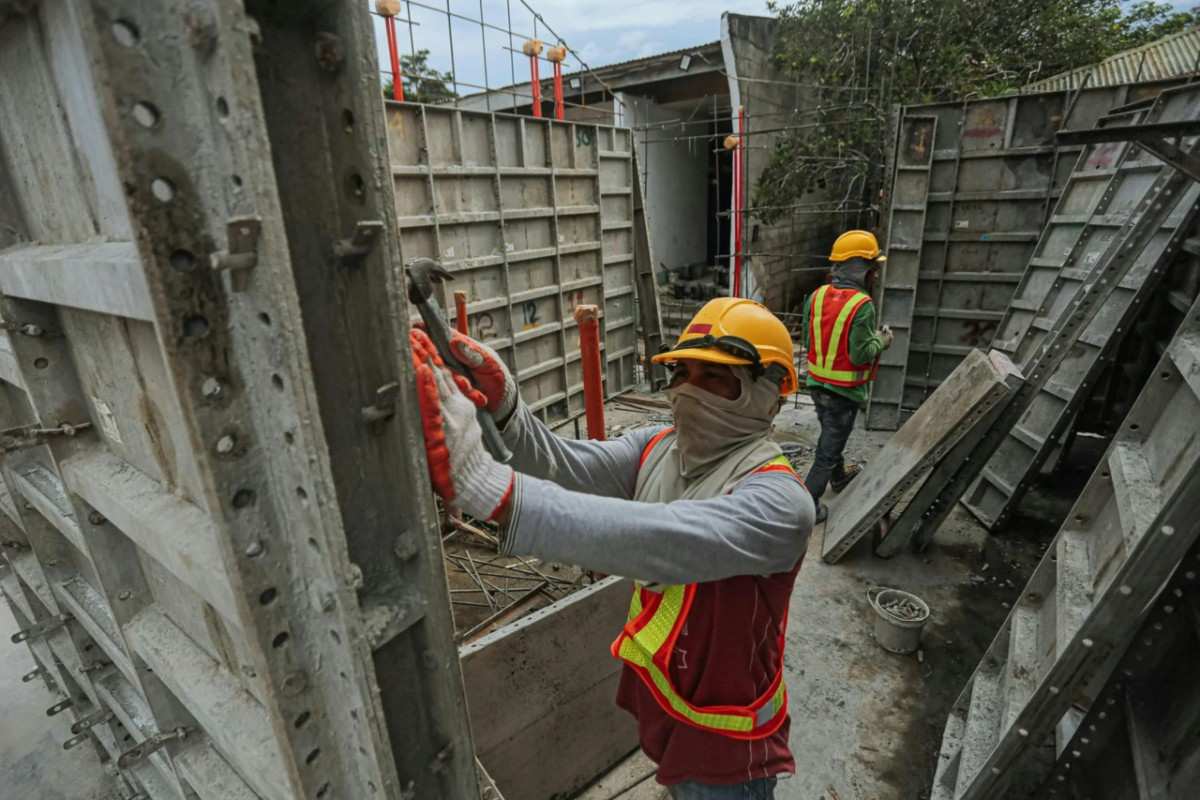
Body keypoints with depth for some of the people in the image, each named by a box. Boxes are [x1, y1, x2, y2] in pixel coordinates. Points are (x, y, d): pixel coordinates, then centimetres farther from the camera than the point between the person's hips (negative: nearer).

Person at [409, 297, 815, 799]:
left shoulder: (778, 501, -31)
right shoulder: (658, 447, -7)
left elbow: (659, 541, -48)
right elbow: (565, 467, -18)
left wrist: (491, 487, -56)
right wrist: (503, 406, -37)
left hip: (721, 742, -6)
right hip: (656, 697, 6)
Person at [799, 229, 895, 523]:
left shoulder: (817, 296, -3)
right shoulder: (862, 305, -22)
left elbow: (807, 340, 3)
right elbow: (860, 355, -22)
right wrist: (881, 341, -4)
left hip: (817, 383, 7)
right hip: (845, 390, -7)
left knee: (831, 434, 28)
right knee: (829, 446, 6)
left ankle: (839, 476, 51)